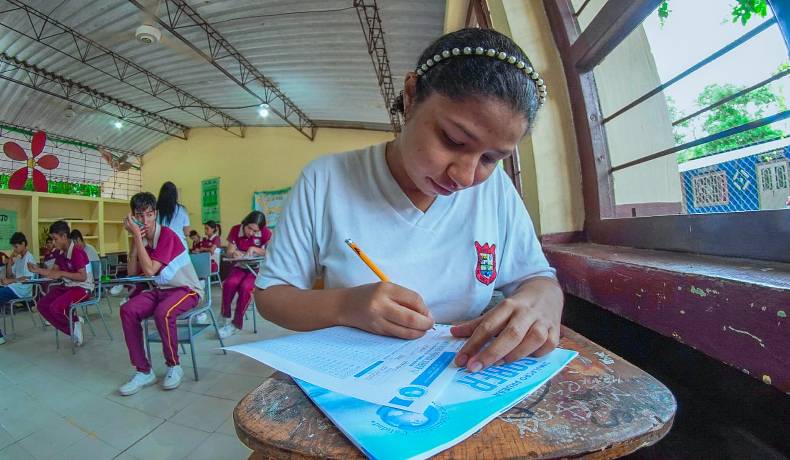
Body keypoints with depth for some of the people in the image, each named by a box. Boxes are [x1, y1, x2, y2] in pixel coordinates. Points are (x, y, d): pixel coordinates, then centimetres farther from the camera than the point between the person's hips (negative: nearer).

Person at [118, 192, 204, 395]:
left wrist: (137, 236, -21)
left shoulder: (167, 235, -16)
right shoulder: (141, 239, 5)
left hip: (187, 289, -7)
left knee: (163, 313, -33)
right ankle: (144, 371, -7)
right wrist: (135, 239, -8)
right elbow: (132, 273, -2)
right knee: (127, 310, -16)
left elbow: (150, 270, -24)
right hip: (161, 290, 7)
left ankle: (174, 366, -8)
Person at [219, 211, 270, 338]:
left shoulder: (265, 233, -10)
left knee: (245, 287, -32)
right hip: (240, 267, 3)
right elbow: (229, 253, 0)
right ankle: (225, 316, -8)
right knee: (229, 283, -30)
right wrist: (234, 253, -23)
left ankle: (236, 323, -14)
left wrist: (254, 249, -25)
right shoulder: (235, 230, -2)